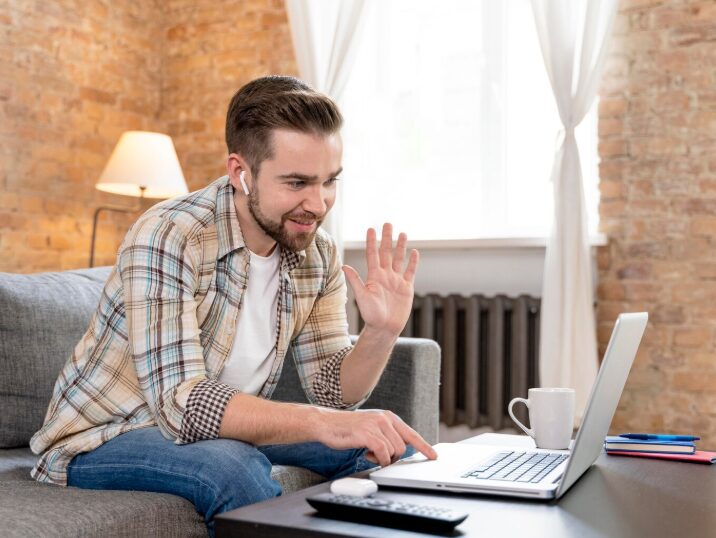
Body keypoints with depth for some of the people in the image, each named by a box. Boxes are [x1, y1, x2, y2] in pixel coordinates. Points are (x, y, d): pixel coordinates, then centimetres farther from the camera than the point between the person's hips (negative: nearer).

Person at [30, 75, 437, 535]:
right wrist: (323, 423, -44)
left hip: (225, 431, 6)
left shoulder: (318, 254, -5)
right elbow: (181, 403, -34)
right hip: (102, 441, -6)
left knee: (387, 443, -4)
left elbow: (332, 391, -3)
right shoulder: (168, 238, -26)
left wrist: (382, 333, -23)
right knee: (234, 465, -36)